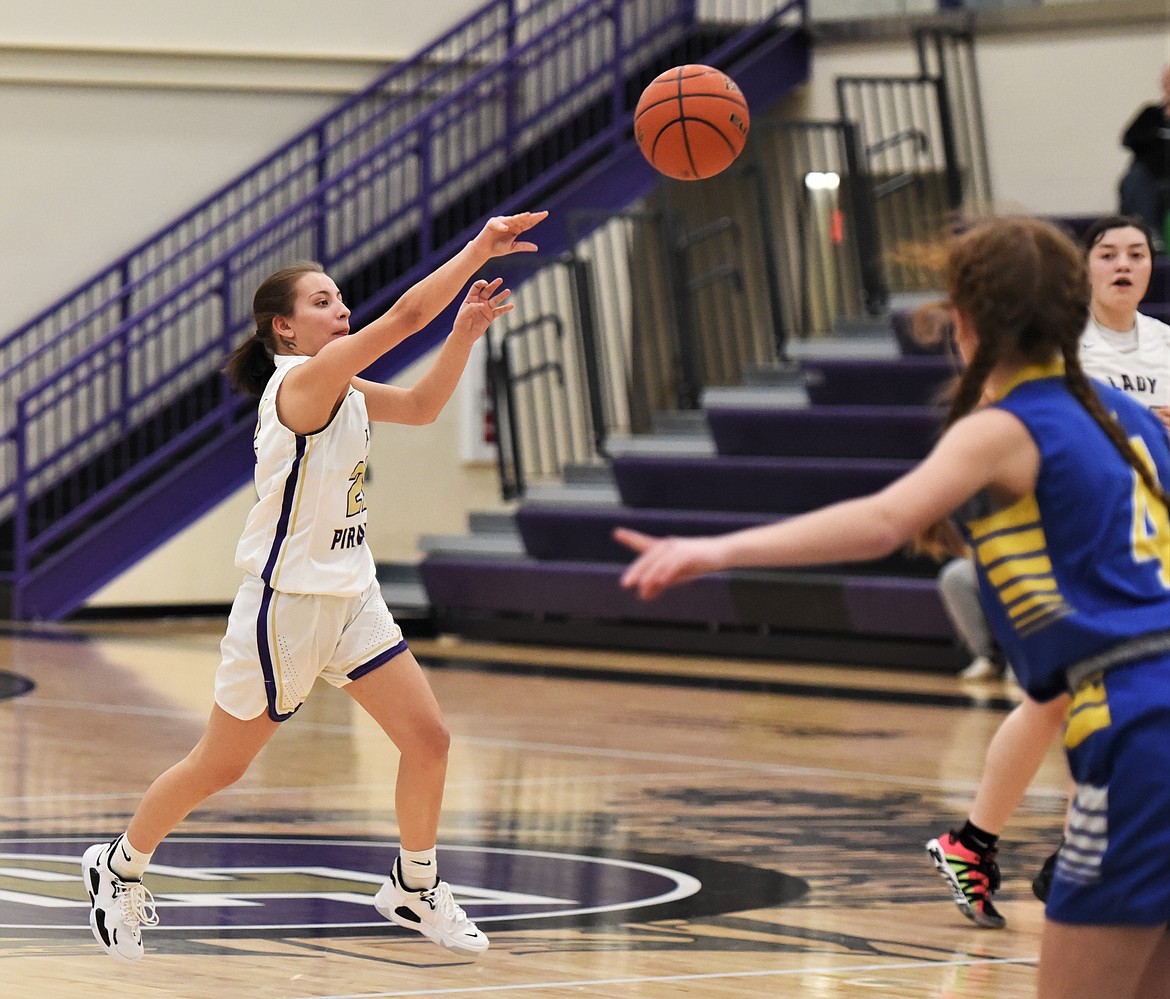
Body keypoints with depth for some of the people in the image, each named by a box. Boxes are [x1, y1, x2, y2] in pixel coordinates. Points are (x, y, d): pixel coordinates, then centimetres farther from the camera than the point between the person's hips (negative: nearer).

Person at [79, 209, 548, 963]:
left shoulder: (339, 386, 7)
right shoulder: (301, 380, -18)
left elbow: (421, 406, 16)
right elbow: (404, 316, -27)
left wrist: (467, 330, 2)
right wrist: (480, 249, -27)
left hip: (351, 597, 8)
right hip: (286, 603, -8)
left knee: (428, 738, 0)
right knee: (219, 767, 4)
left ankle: (416, 889, 17)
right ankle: (120, 867, 25)